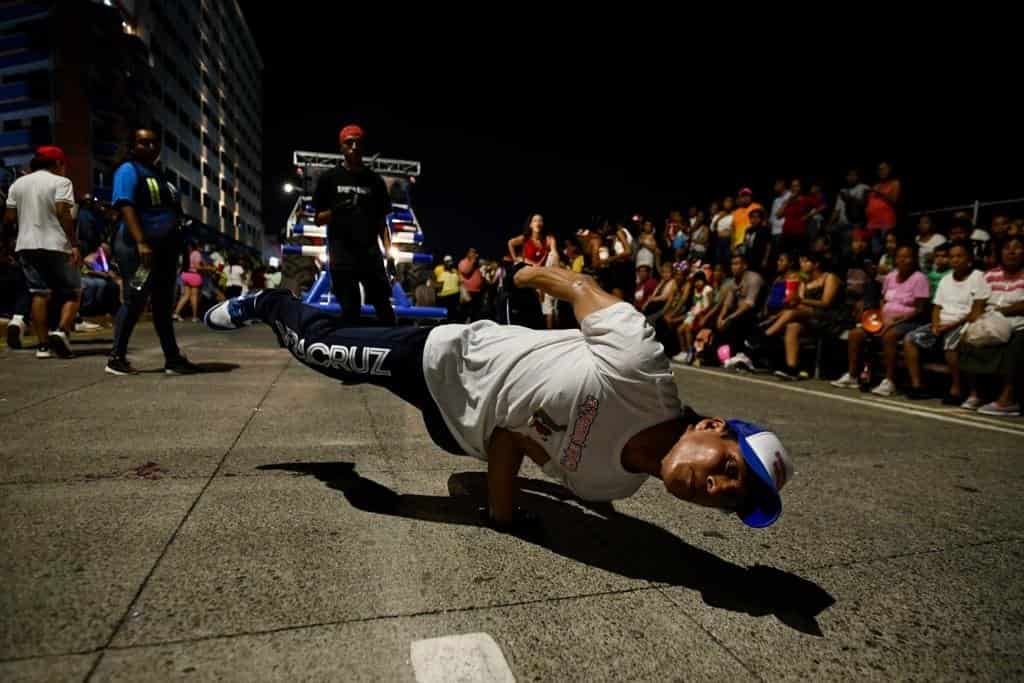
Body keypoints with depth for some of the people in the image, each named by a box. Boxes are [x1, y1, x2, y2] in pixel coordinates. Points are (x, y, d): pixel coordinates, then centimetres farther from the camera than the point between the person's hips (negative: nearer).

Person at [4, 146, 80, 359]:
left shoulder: (18, 184, 15)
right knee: (73, 292, 3)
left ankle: (43, 344, 3)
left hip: (26, 245, 6)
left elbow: (9, 218, 10)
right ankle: (61, 331, -19)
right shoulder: (60, 182, -3)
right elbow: (63, 214, -15)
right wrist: (75, 244, -16)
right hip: (55, 245, -5)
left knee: (39, 294, 6)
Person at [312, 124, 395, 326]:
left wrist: (389, 251, -2)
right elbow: (319, 219, 7)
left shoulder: (375, 180, 12)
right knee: (350, 310, -1)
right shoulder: (330, 178, 7)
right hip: (342, 255, -1)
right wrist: (335, 211, -14)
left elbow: (381, 221, 12)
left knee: (384, 307, -4)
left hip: (370, 253, 1)